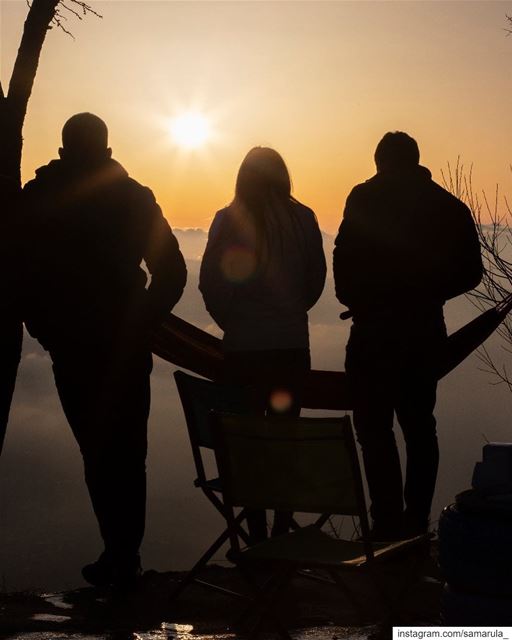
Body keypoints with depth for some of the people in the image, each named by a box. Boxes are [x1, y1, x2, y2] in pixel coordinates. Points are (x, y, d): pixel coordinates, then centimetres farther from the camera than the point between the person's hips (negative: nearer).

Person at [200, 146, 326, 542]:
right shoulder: (302, 219, -2)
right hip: (293, 344, 1)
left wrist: (232, 321, 9)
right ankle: (283, 529, 13)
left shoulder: (229, 221, -6)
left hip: (244, 346, -1)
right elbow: (316, 280, 3)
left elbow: (210, 283, -6)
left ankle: (257, 534, 8)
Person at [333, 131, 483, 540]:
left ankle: (388, 524, -7)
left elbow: (345, 258, -13)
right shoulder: (448, 206, 8)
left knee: (375, 427, -2)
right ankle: (417, 521, 17)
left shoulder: (367, 198, -5)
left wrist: (355, 300, 4)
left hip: (375, 330, -5)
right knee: (419, 426, 14)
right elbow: (469, 272, 8)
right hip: (426, 331, 5)